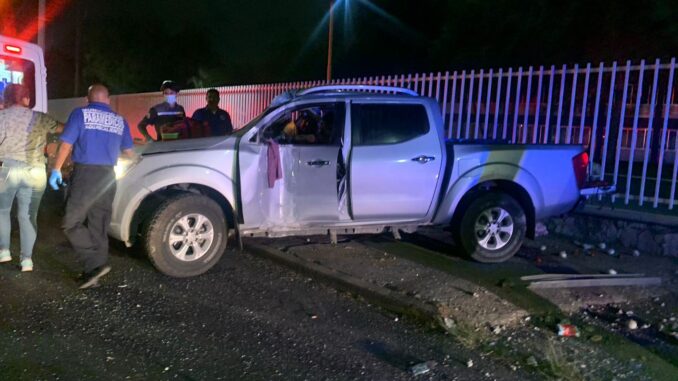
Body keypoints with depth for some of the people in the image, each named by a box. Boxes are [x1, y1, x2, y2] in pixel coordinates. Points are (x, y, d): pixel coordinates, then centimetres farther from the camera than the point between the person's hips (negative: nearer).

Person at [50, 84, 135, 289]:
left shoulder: (80, 114, -1)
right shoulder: (120, 121, 10)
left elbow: (66, 144, -6)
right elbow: (129, 152, 14)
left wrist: (56, 169, 3)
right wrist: (138, 160, 36)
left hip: (85, 174, -5)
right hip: (107, 177, 5)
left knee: (72, 223, 1)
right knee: (99, 227, 11)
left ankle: (96, 264, -11)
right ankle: (93, 274, 16)